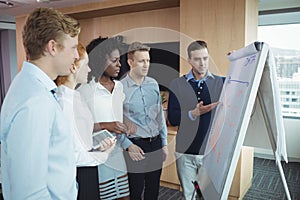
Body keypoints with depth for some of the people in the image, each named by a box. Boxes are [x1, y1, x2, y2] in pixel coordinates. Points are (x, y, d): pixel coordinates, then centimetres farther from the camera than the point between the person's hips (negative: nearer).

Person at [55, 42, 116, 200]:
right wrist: (102, 155, -9)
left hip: (86, 171, 8)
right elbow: (73, 155, -23)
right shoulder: (64, 101, -24)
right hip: (77, 175, -8)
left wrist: (98, 148, -3)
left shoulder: (73, 95, 3)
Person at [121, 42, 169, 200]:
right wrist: (128, 146, -11)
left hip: (156, 143, 5)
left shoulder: (153, 84, 4)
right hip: (136, 146, -4)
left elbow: (160, 115, 10)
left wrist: (164, 143, 11)